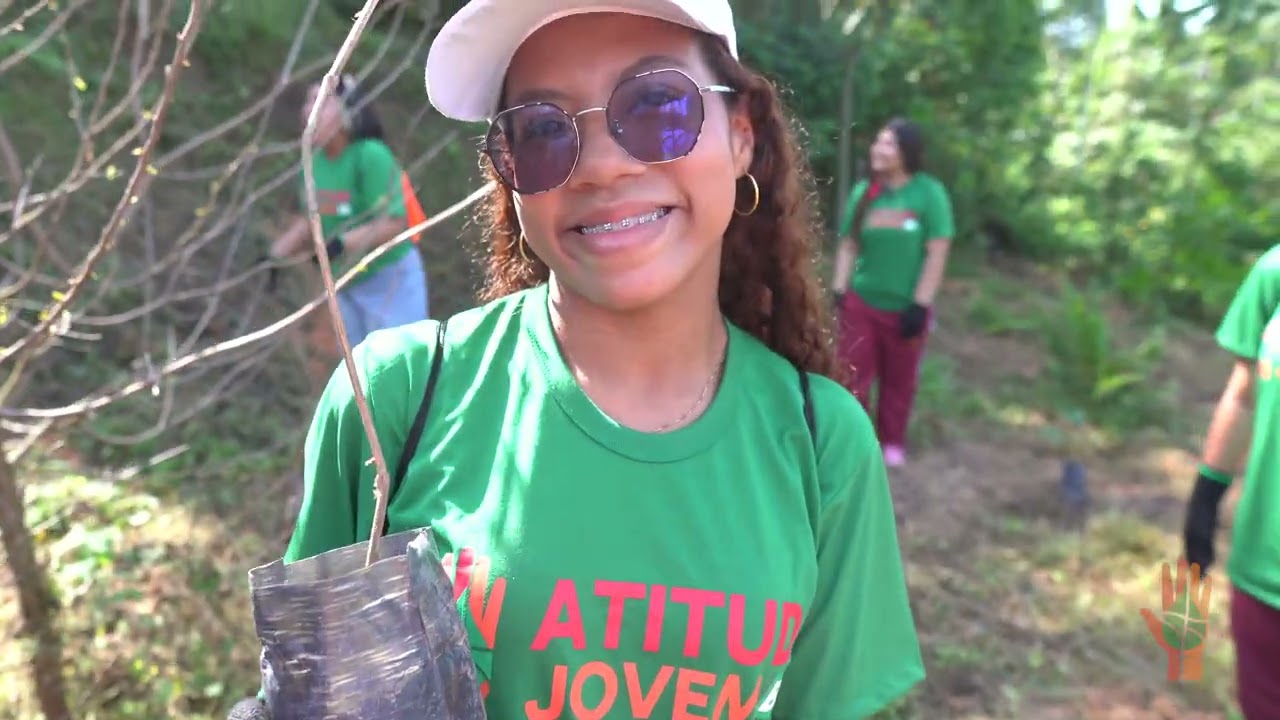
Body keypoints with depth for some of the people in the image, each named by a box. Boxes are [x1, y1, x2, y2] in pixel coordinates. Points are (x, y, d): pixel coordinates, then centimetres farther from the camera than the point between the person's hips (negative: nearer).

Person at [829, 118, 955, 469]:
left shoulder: (929, 192, -8)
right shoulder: (863, 191, 2)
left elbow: (937, 253, -9)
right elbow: (847, 245, 5)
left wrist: (920, 304, -13)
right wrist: (839, 291, -3)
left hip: (904, 306, -2)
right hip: (860, 302, 2)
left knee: (899, 381, 13)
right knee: (853, 376, 3)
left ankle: (892, 442, 32)